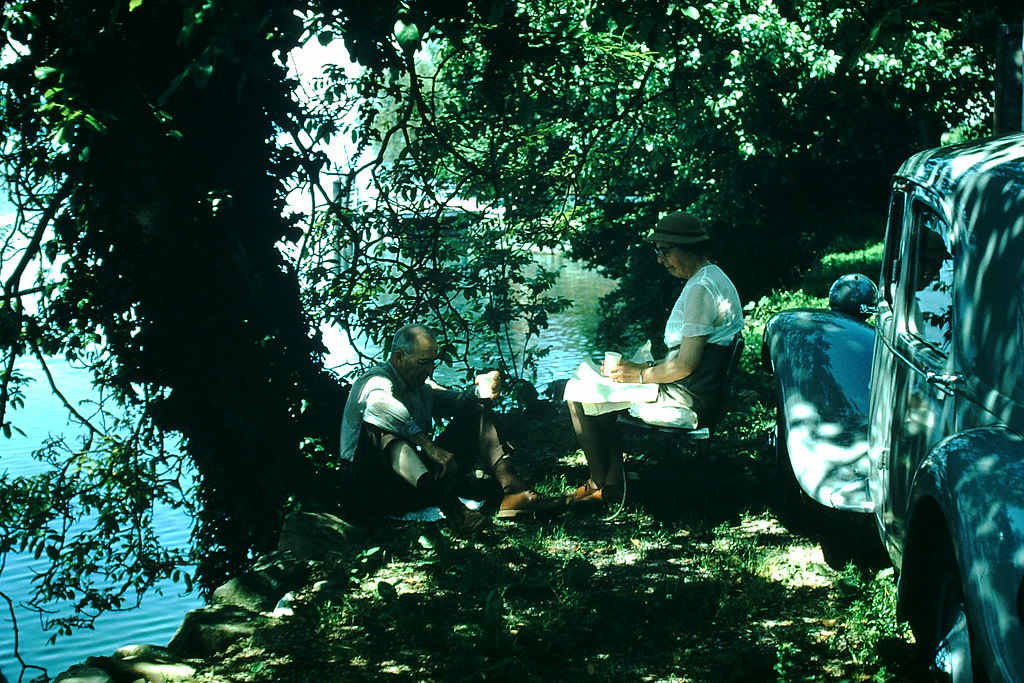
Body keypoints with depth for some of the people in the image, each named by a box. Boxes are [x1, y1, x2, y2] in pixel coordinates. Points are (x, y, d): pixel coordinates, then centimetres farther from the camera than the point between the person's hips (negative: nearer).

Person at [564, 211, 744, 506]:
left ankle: (601, 486, 9)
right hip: (694, 393, 11)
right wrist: (646, 367, 11)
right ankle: (611, 484, 17)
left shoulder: (700, 289, -19)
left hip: (687, 399, -11)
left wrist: (640, 376, -8)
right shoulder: (715, 279, 14)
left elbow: (685, 365, -22)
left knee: (578, 396, -6)